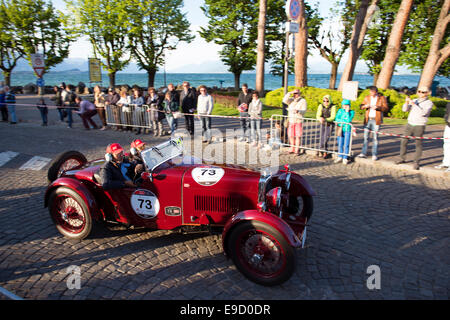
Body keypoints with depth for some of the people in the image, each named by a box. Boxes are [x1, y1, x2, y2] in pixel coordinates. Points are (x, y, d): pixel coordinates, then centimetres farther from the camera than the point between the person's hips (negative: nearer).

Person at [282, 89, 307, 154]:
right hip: (291, 120, 4)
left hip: (298, 121, -4)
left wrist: (298, 111, -30)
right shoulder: (291, 100, 10)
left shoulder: (303, 101, -1)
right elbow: (284, 100, -8)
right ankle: (292, 148, 21)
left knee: (298, 136, -3)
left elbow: (304, 111, -10)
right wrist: (289, 93, -13)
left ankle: (296, 150, 4)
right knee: (291, 135, 7)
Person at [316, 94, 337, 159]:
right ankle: (322, 151, 17)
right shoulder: (321, 106, -8)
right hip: (323, 124, 3)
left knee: (325, 138, -13)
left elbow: (333, 117, -23)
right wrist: (320, 119, -39)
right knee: (322, 138, 2)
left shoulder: (333, 107, -17)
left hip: (330, 125, -3)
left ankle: (325, 152, 0)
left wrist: (325, 119, -40)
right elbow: (318, 115, -16)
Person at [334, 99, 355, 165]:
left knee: (346, 145, 0)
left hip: (348, 130, -3)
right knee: (340, 144, 9)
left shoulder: (352, 112, -2)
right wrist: (344, 121, -12)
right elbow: (336, 119, -2)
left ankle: (345, 158, 10)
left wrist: (347, 111, -12)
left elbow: (349, 120, -16)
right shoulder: (340, 111, 7)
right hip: (340, 129, 3)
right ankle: (340, 157, 23)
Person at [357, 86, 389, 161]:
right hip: (367, 120, 3)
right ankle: (364, 153, 10)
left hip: (376, 120, -3)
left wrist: (378, 107, -20)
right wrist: (365, 106, -13)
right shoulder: (367, 97, 11)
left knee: (375, 137, -2)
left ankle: (374, 155, 4)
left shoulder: (382, 98, 1)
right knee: (366, 136, 3)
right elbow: (361, 107, 10)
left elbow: (386, 108, -4)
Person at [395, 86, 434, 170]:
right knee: (403, 142, 5)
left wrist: (414, 104, -23)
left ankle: (416, 163, 5)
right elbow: (405, 109, 4)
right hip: (409, 125, 5)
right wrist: (406, 102, -14)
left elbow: (423, 113, -20)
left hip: (419, 126, -5)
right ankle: (402, 159, 18)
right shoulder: (415, 101, 11)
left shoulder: (429, 103, -4)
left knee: (418, 144, -1)